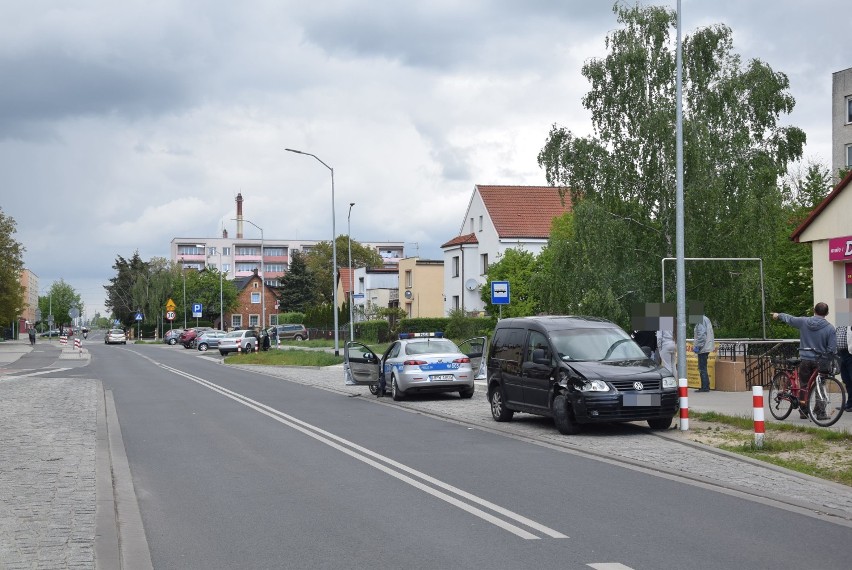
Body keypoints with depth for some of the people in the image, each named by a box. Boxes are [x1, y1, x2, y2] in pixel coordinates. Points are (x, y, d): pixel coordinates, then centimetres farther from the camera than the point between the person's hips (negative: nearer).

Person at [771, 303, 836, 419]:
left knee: (803, 386, 12)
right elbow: (832, 349, -10)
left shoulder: (803, 322, -3)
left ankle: (803, 411, 16)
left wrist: (778, 315, 35)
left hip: (805, 359, 2)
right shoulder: (830, 328, -9)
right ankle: (820, 413, 5)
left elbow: (789, 319, 16)